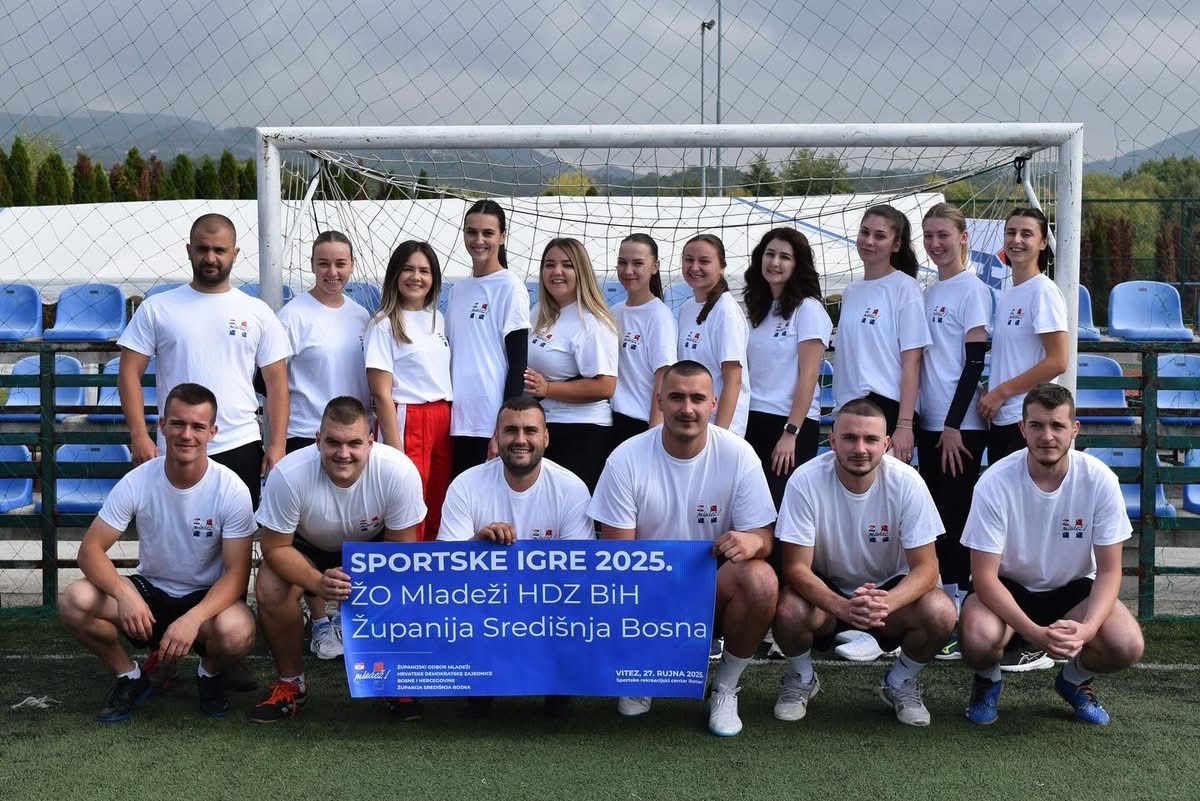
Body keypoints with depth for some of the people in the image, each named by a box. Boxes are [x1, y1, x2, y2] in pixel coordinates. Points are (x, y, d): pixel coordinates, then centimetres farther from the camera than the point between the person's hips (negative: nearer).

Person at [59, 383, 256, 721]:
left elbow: (236, 574, -18)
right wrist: (124, 593, -33)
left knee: (237, 631, -36)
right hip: (149, 592, 2)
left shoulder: (232, 490, -18)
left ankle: (210, 674, 4)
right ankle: (130, 676, 4)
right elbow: (91, 549, -13)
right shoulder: (137, 482, -13)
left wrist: (193, 618, -36)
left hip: (207, 597, -2)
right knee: (75, 601, -25)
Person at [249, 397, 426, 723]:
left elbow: (401, 546, -19)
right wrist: (318, 582, -40)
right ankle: (291, 683, 0)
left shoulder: (400, 472, -32)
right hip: (306, 547, 0)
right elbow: (276, 548, -22)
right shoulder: (288, 474, -33)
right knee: (270, 591, -27)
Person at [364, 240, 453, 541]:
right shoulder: (384, 325, -6)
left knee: (438, 515, 7)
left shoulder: (439, 319, 12)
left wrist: (452, 425, 9)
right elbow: (381, 394, -10)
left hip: (442, 422, 6)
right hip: (404, 424, -6)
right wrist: (395, 450, -15)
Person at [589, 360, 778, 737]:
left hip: (716, 586, 0)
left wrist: (752, 541, -35)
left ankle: (725, 688, -5)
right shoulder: (627, 458, -10)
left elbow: (763, 540, -9)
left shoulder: (738, 455, -10)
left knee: (760, 579, -32)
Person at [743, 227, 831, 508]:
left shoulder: (808, 309, -6)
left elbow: (808, 376, -11)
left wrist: (791, 433, -16)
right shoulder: (755, 309, 12)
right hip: (752, 421, 6)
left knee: (782, 504, -5)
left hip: (793, 424, -5)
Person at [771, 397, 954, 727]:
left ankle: (900, 682, 5)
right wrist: (842, 606, -41)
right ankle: (801, 679, 4)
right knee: (789, 611, -32)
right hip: (824, 590, -1)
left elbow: (925, 567, -18)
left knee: (940, 614, -28)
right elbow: (796, 567, -22)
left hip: (889, 590, 1)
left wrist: (887, 602, -40)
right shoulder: (806, 480, -23)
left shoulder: (906, 482, -19)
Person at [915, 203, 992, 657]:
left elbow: (975, 361, -12)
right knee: (937, 518, 10)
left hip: (960, 425, -7)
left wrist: (953, 423, -16)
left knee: (956, 517, -5)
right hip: (930, 422, 7)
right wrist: (917, 417, 12)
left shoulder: (972, 290, -7)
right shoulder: (929, 293, 14)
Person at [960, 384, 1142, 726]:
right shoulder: (995, 484, -24)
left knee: (1127, 646, -25)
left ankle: (1075, 678, 12)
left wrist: (1087, 628, -30)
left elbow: (1109, 570, -11)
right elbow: (984, 576, -21)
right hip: (1006, 588, -2)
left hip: (1073, 589, 2)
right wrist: (1035, 633, -34)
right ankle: (988, 680, 6)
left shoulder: (1100, 480, -18)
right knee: (978, 639, -33)